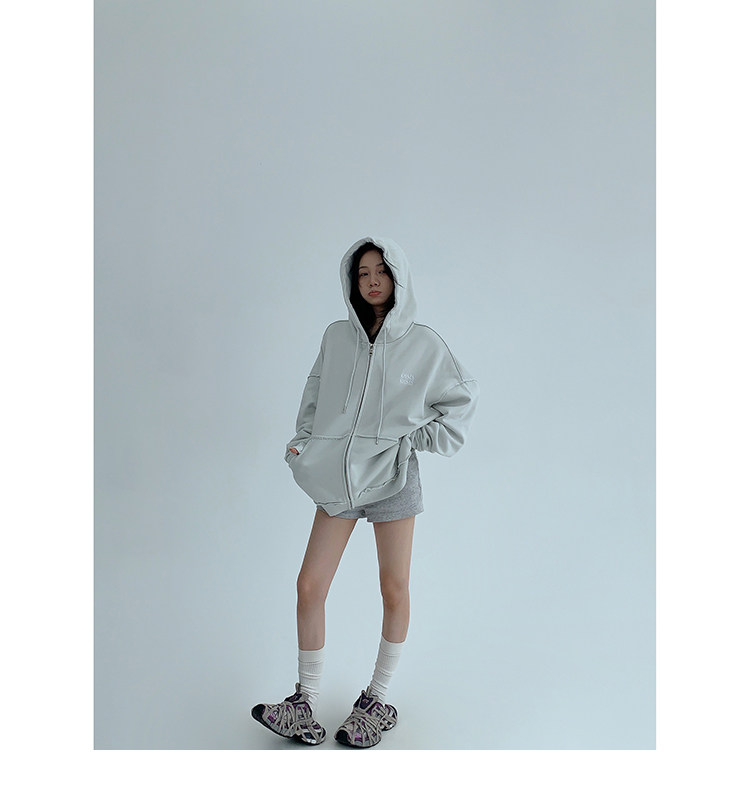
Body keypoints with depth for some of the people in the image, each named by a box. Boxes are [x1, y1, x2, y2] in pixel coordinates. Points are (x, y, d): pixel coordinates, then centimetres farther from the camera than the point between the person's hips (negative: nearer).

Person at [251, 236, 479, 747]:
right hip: (337, 477, 3)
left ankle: (378, 700, 25)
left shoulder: (424, 344, -1)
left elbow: (464, 397, 9)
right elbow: (315, 397, 16)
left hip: (392, 477, -2)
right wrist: (304, 442, 5)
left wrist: (420, 437, 0)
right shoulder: (337, 338, 5)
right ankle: (305, 709, 13)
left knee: (394, 590, 5)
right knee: (310, 586, -1)